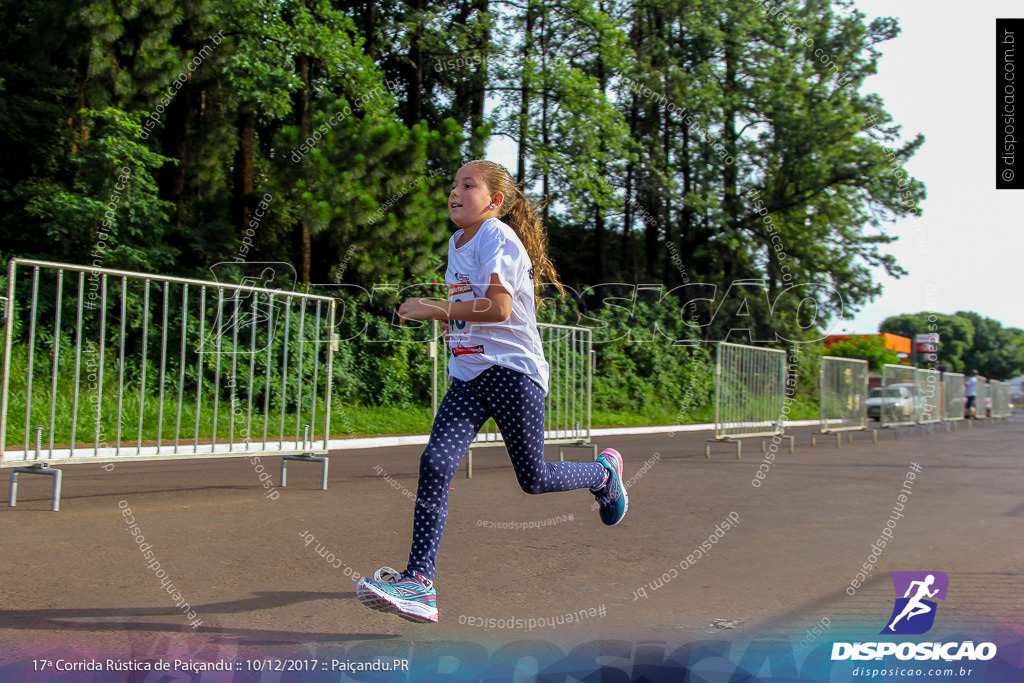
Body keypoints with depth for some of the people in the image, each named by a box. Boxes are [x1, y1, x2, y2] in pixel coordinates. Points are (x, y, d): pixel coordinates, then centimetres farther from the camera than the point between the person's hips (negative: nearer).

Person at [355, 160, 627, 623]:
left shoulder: (498, 237, -9)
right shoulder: (457, 243, 17)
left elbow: (499, 308, -22)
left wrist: (436, 311, -20)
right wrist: (445, 314, 15)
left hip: (514, 372, -7)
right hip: (468, 376, 7)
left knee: (533, 479, 4)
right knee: (435, 463, -13)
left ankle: (605, 471, 34)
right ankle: (419, 582, -16)